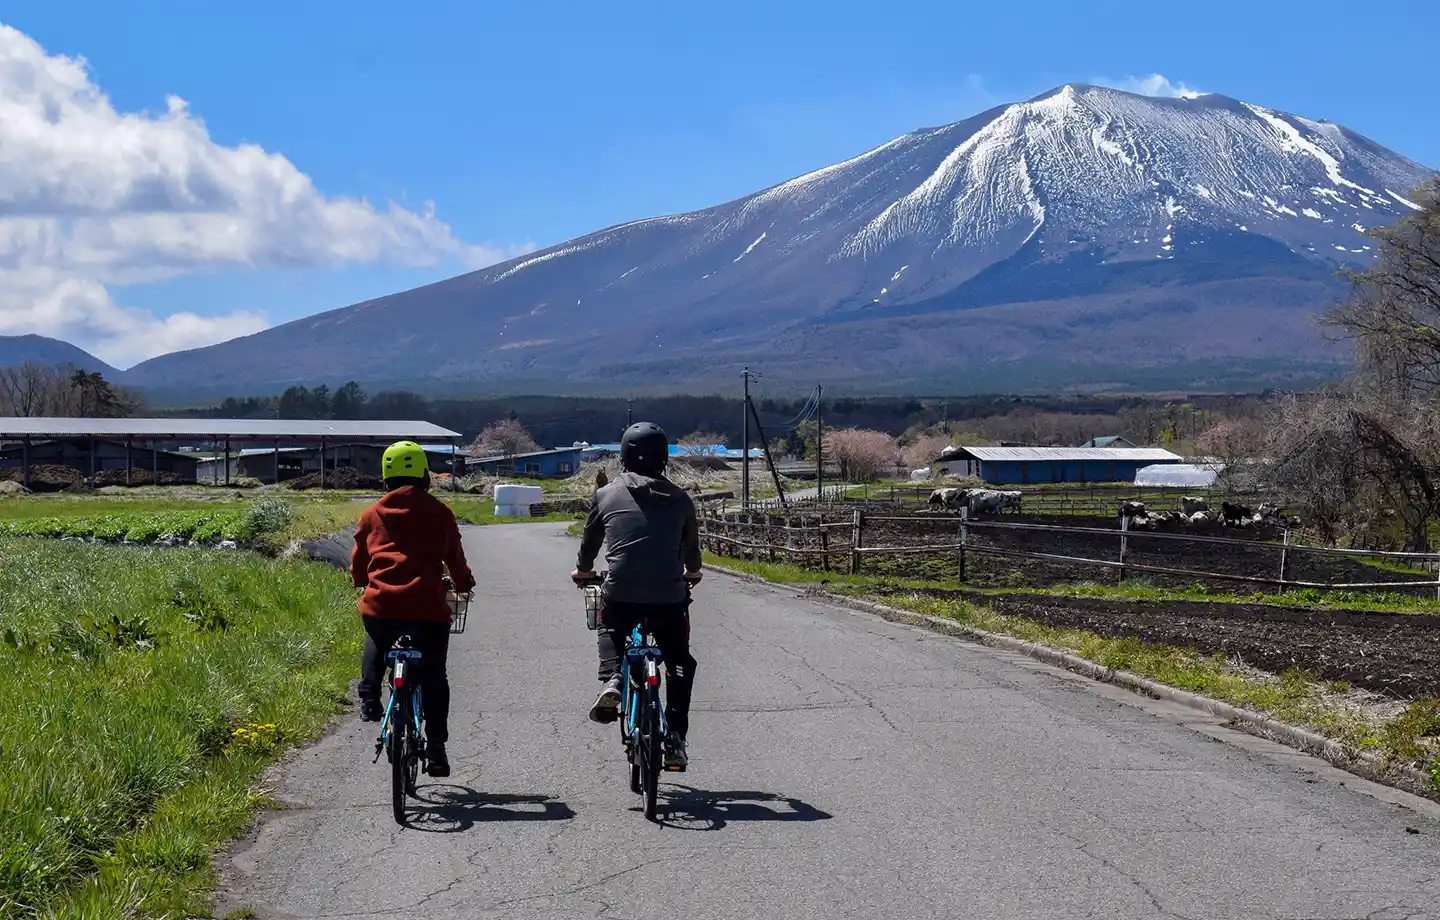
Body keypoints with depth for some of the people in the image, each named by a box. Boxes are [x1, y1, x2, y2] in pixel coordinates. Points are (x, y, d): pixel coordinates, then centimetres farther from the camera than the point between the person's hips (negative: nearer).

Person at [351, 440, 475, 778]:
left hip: (380, 605, 2)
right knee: (433, 677, 13)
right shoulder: (439, 512, 8)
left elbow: (358, 565, 19)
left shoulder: (372, 514, 11)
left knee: (375, 645, 37)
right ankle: (435, 747, 9)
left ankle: (369, 697, 20)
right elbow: (455, 558, 16)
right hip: (427, 607, -2)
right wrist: (463, 584, 37)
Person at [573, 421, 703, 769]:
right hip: (669, 596, 0)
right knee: (680, 663, 19)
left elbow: (590, 539, 19)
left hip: (620, 593, 0)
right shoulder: (679, 499, 9)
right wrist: (691, 572, 45)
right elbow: (691, 543, 24)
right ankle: (675, 738, 9)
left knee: (611, 633, 33)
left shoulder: (606, 494, 6)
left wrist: (583, 570, 40)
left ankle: (611, 679, 5)